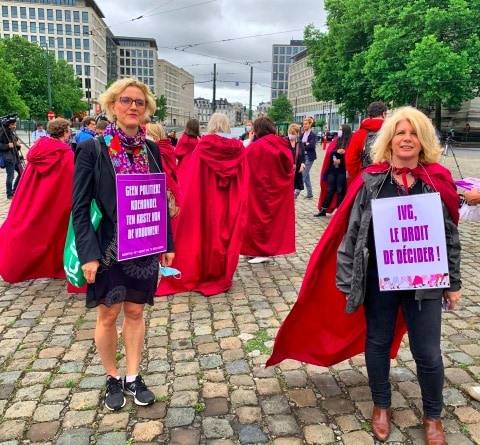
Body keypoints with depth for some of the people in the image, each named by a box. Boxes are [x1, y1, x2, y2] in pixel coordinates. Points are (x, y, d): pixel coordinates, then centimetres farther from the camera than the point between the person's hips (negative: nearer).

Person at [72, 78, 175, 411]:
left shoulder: (151, 149, 3)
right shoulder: (93, 149, -9)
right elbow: (80, 207, -10)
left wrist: (168, 244, 7)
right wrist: (88, 254, -16)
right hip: (108, 249, -3)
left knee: (135, 312, 14)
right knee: (108, 315, 11)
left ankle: (133, 378, 30)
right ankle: (113, 378, 32)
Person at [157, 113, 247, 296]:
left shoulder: (203, 145, -8)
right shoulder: (238, 147, -2)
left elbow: (192, 178, -8)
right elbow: (243, 181, 0)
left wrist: (185, 200, -2)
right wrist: (239, 206, 5)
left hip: (207, 201, -1)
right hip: (230, 204, 2)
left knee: (207, 234, 10)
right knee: (227, 235, 11)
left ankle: (203, 276, 20)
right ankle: (222, 277, 19)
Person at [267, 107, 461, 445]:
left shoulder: (438, 181, -2)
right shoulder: (371, 180, -5)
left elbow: (451, 234, 4)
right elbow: (351, 231, -4)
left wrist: (453, 282, 5)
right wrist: (347, 280, -6)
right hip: (378, 279, 0)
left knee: (428, 353, 9)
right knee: (377, 343, 16)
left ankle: (433, 416, 36)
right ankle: (381, 406, 40)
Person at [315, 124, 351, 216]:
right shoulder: (335, 141, 11)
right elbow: (329, 152, -2)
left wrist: (340, 160, -17)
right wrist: (337, 151, -18)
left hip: (342, 171, -5)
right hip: (332, 169, 5)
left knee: (340, 191, 2)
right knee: (330, 190, 10)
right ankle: (323, 210, 16)